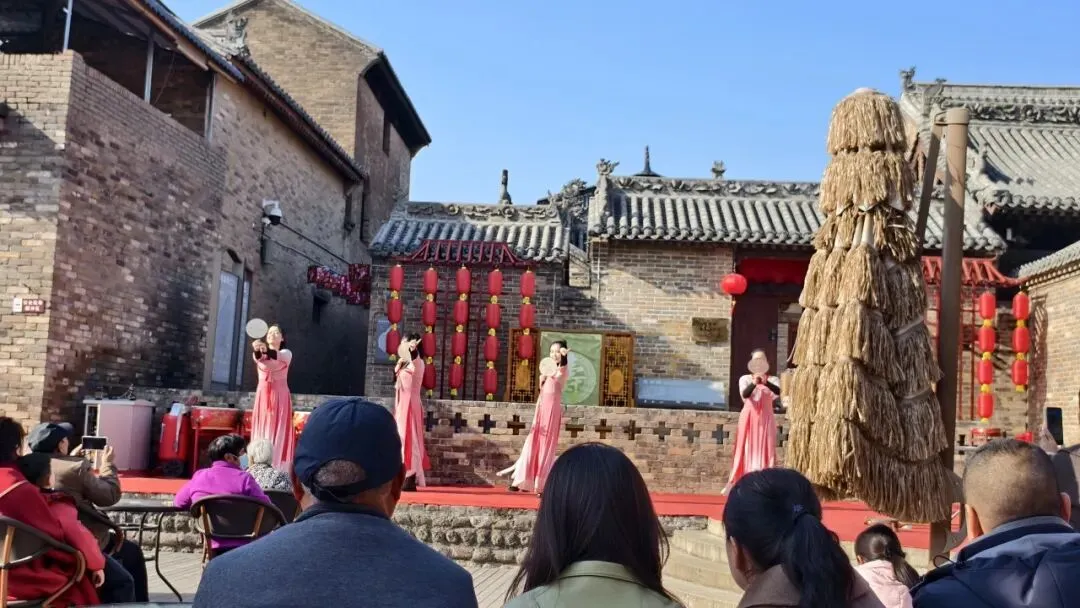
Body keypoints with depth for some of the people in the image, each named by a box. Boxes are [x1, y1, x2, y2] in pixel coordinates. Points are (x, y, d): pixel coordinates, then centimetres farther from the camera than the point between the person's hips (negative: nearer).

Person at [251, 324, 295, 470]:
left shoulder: (286, 353, 0)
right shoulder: (259, 353, 6)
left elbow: (277, 356, -25)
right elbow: (258, 358, -20)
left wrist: (266, 350, -47)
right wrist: (257, 350, -44)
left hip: (280, 397, -3)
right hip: (263, 396, 3)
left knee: (278, 433, -6)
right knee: (262, 432, 1)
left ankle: (279, 472, -7)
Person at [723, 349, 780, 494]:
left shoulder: (773, 380, 5)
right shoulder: (745, 378, 5)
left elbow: (777, 392, -18)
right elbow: (744, 394, -16)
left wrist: (766, 382, -36)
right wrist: (754, 383, -34)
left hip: (765, 418, 0)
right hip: (749, 418, 0)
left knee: (765, 451, -4)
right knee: (746, 450, 1)